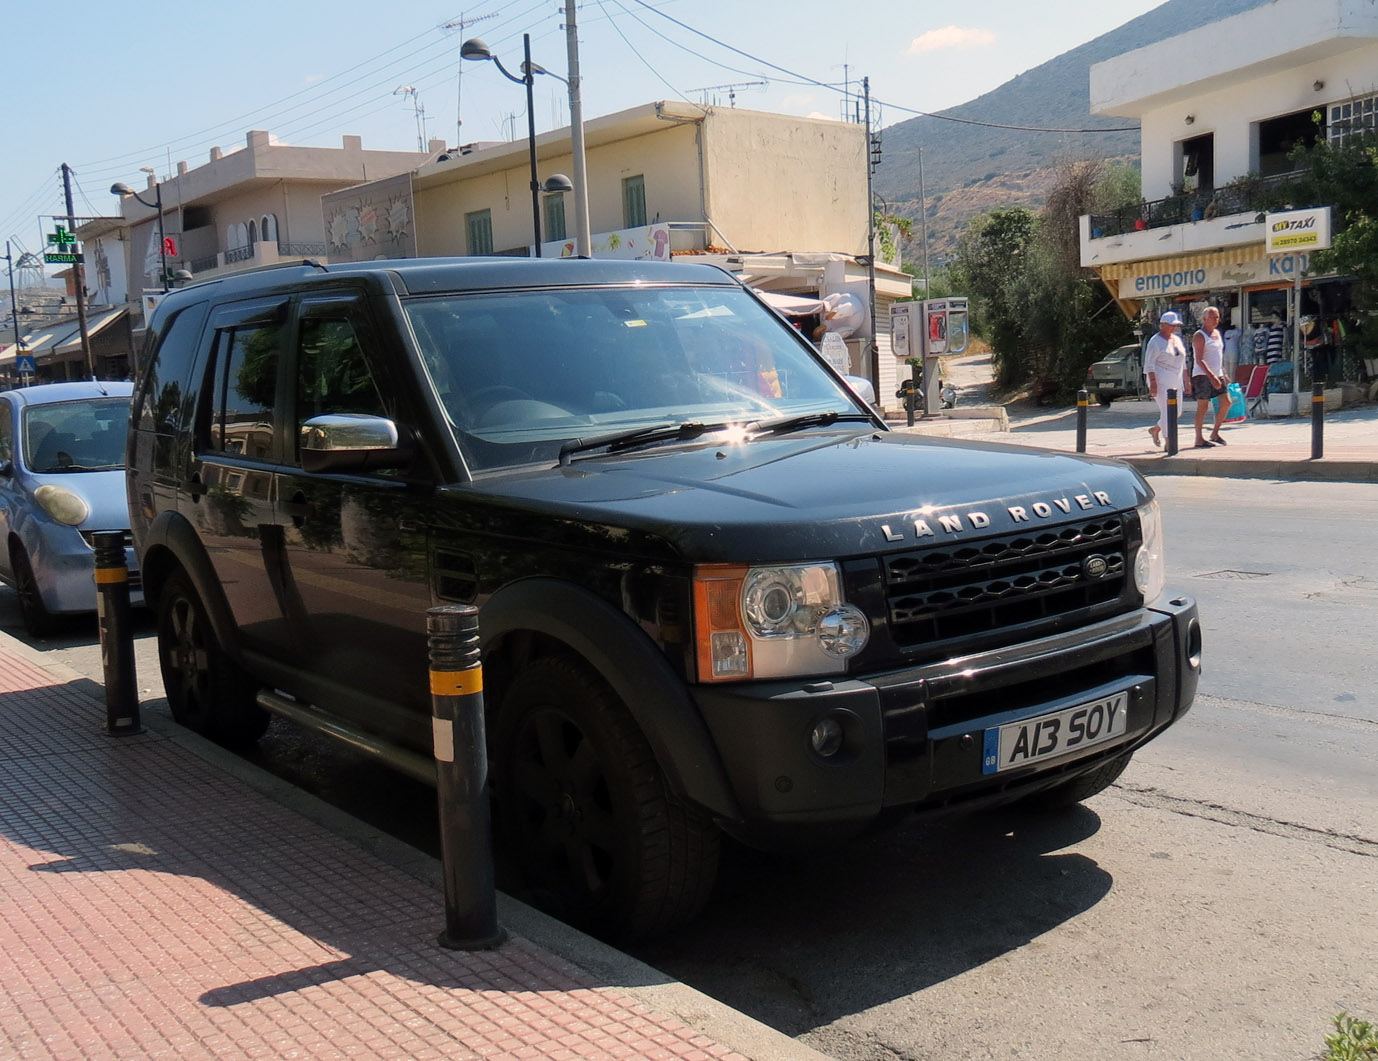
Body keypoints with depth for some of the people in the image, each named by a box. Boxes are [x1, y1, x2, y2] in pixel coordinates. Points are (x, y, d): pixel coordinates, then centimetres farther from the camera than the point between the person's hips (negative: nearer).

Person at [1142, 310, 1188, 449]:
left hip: (1175, 382, 8)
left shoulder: (1177, 339, 15)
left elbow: (1182, 361, 22)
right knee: (1167, 411, -12)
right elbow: (1149, 364, -13)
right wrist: (1153, 383, -21)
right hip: (1161, 382, -8)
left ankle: (1155, 430, 30)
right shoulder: (1155, 341, -8)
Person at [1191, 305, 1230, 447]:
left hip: (1217, 374, 8)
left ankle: (1215, 434, 16)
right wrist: (1211, 376, -26)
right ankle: (1199, 440, 0)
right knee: (1203, 406, -6)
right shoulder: (1199, 336, -10)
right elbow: (1199, 360, -19)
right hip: (1203, 375, -8)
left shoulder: (1217, 333, 16)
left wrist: (1223, 374, 20)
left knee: (1226, 403, 5)